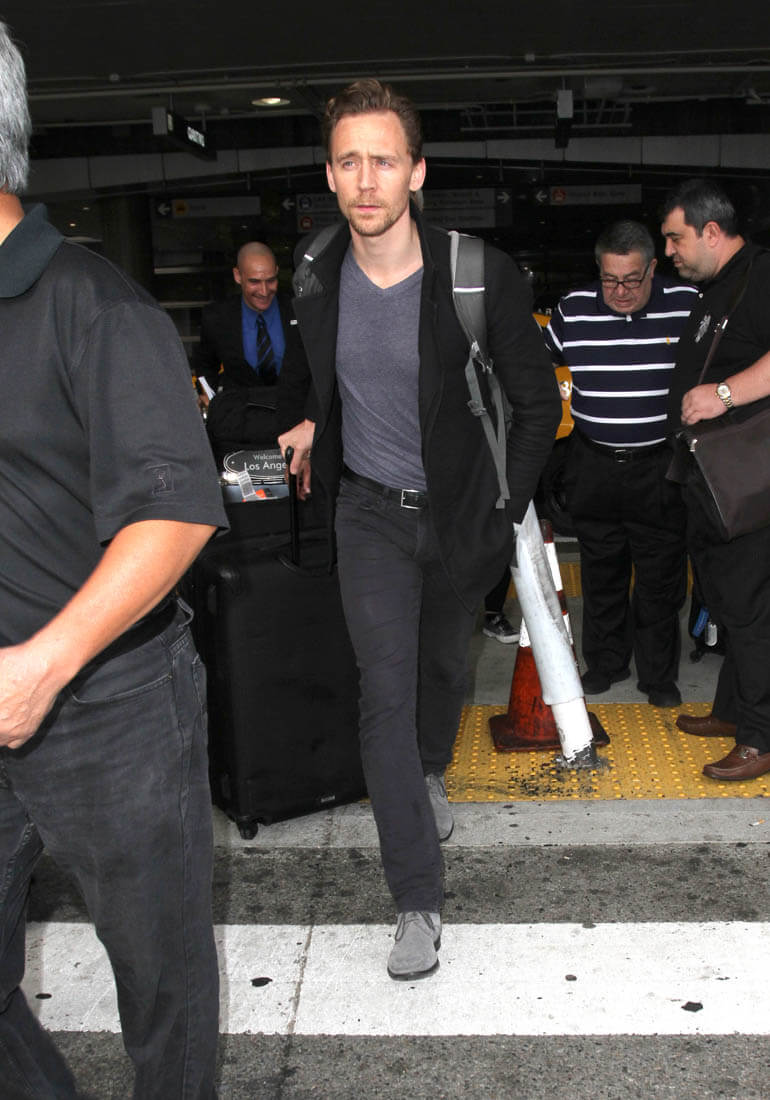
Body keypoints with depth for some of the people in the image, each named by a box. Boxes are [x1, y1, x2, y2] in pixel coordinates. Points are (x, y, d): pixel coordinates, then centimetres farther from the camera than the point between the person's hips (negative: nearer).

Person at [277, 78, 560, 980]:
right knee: (384, 693, -6)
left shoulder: (479, 274, -17)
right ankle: (417, 903, 2)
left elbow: (538, 402, -7)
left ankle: (431, 771, 53)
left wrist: (504, 514, -8)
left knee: (445, 663, 19)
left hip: (459, 511, 0)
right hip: (369, 510, 1)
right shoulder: (315, 280, -7)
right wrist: (301, 424, 7)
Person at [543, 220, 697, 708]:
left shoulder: (688, 306, -4)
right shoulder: (573, 310, -1)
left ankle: (659, 676, 20)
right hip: (594, 464, 2)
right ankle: (605, 662, 30)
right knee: (601, 571, 13)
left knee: (661, 577, 5)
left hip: (660, 468, -2)